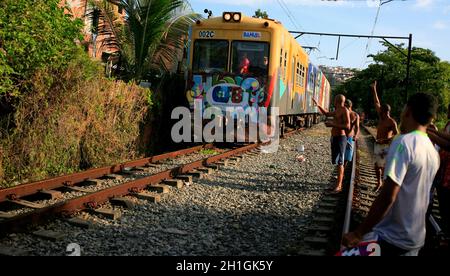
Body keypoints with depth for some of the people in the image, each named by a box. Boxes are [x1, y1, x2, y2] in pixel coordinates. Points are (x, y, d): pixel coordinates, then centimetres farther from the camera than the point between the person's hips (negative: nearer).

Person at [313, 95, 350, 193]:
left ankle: (338, 186, -7)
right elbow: (327, 114, 33)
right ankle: (339, 183, 21)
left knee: (339, 162, -9)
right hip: (334, 137, 10)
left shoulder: (345, 111, -13)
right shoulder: (337, 111, 14)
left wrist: (333, 124, -22)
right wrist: (318, 105, 29)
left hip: (340, 138, -9)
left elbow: (347, 126, -23)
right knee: (337, 161, 13)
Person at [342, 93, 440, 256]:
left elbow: (387, 197, -25)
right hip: (416, 239, 8)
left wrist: (358, 234, -20)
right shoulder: (433, 152, 5)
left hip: (391, 239, -8)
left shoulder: (403, 142, -18)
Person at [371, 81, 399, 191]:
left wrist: (385, 140, -31)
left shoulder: (392, 122, -13)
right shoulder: (381, 118, 7)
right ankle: (379, 182, 26)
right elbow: (376, 102, 12)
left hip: (385, 146, -7)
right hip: (377, 145, 7)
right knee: (377, 165, 13)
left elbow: (396, 135, -19)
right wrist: (374, 89, 12)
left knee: (384, 166, -7)